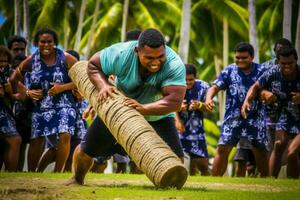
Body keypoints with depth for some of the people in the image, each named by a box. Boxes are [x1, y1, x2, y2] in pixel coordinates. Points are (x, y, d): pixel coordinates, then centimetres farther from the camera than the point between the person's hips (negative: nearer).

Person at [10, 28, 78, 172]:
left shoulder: (66, 59, -6)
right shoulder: (31, 60, 2)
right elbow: (14, 79, 14)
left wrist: (62, 88, -15)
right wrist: (27, 92, 0)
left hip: (63, 104, -2)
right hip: (40, 106, 3)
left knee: (65, 135, -20)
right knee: (36, 140, 4)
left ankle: (57, 172, -8)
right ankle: (31, 173, 20)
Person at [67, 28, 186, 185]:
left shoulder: (175, 64, -34)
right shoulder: (121, 54, -30)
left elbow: (175, 101, -42)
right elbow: (93, 65, -13)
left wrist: (144, 108, -55)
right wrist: (103, 86, -31)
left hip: (157, 116, -1)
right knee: (85, 150, 9)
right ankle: (78, 179, 42)